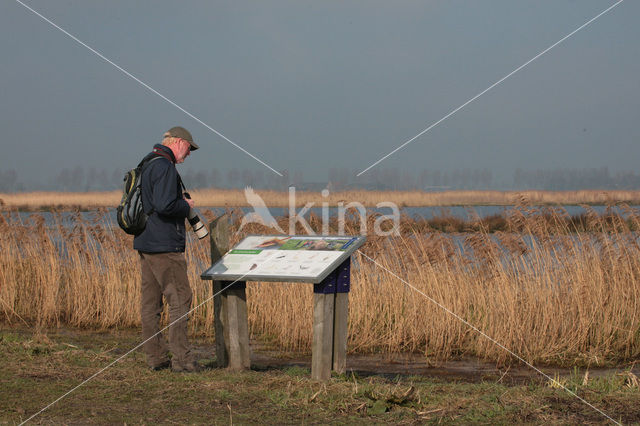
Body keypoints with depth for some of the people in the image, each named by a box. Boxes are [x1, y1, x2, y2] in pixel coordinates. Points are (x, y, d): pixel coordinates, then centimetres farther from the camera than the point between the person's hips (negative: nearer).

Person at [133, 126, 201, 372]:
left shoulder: (147, 165, 17)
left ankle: (156, 357, 14)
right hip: (164, 244, -10)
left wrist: (181, 205, 17)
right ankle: (181, 359, -8)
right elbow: (164, 205, -25)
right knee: (180, 299, -7)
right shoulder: (164, 167, -15)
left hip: (145, 242, 10)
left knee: (150, 302, 10)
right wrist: (186, 206, -7)